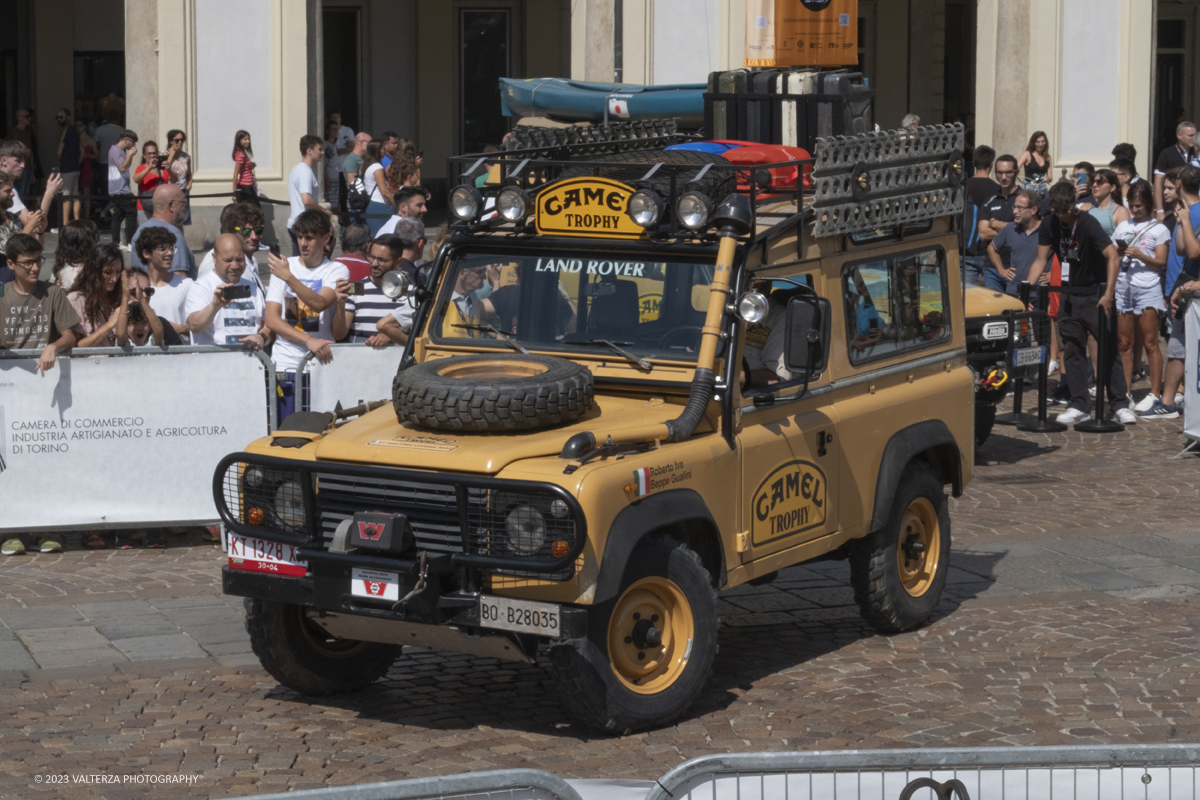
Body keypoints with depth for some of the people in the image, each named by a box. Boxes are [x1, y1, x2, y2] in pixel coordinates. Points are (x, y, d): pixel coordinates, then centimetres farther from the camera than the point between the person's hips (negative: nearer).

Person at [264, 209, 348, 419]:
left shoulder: (337, 271, 4)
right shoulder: (282, 266, 9)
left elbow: (320, 303, -15)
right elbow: (272, 319, 2)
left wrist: (288, 277, -19)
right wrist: (308, 341, -11)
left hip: (321, 364, -1)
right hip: (285, 364, 1)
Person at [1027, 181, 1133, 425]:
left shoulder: (1087, 224, -19)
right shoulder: (1050, 226, -3)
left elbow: (1113, 257, -27)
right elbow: (1040, 261, 3)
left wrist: (1109, 293, -35)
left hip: (1096, 294, -5)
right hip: (1070, 293, 5)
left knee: (1108, 349, -5)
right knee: (1072, 351, 4)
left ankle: (1120, 405, 1)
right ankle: (1080, 406, 8)